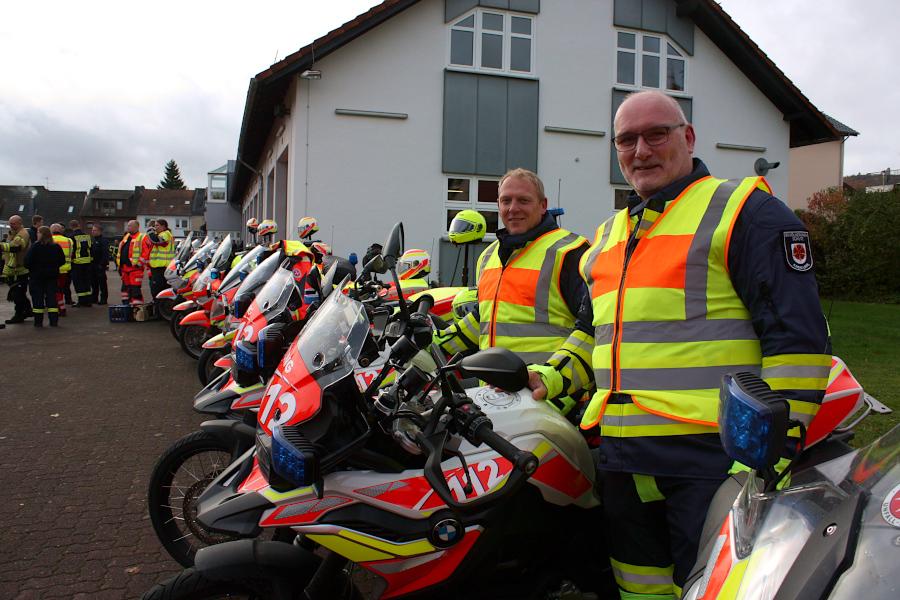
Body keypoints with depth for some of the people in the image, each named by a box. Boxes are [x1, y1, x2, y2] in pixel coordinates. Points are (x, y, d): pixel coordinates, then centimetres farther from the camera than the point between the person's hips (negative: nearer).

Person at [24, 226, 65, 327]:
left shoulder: (35, 246, -13)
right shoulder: (56, 246, 1)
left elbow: (28, 261, -16)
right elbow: (62, 261, 7)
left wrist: (31, 269, 2)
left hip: (37, 275, -4)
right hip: (52, 276, 4)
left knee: (37, 298, 4)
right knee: (51, 297, 7)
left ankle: (38, 321, 6)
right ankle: (54, 321, 5)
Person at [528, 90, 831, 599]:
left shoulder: (746, 209, -2)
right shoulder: (608, 235, 20)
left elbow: (798, 334, -8)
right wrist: (552, 377, 14)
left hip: (712, 456, -6)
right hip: (621, 460, 7)